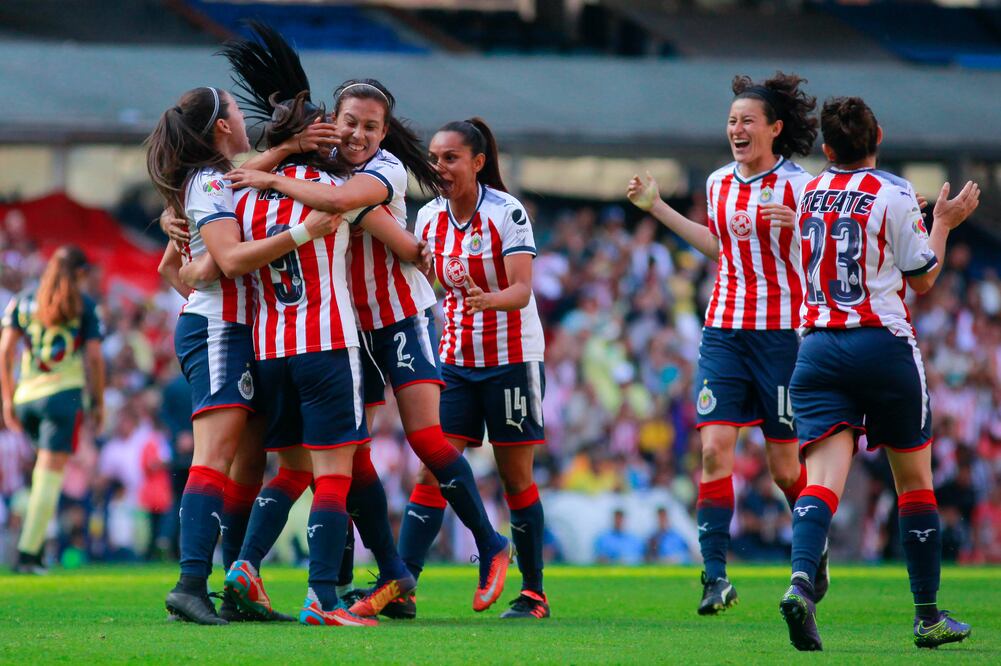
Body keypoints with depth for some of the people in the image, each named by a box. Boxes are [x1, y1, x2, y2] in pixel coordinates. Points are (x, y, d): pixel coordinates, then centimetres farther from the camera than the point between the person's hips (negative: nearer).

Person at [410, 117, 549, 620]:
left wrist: (488, 299, -41)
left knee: (516, 479, 1)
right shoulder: (430, 217, 2)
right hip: (455, 360, 4)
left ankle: (533, 592, 12)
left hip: (512, 358, -4)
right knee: (432, 471, -7)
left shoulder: (506, 212, -14)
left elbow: (522, 291, -23)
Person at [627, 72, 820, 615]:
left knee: (784, 465, 4)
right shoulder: (718, 184, 10)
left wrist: (798, 223, -24)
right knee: (715, 448, -11)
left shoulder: (798, 186, -7)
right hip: (724, 330, 4)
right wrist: (658, 209, 25)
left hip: (782, 332, -4)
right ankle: (715, 576, -11)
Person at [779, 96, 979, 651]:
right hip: (884, 345, -3)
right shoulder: (893, 194, -5)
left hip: (818, 349, 3)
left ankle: (801, 580, -36)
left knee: (824, 476, -9)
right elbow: (922, 279, 1)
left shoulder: (807, 194, 10)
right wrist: (943, 225, 16)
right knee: (915, 480, 12)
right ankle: (928, 616, 16)